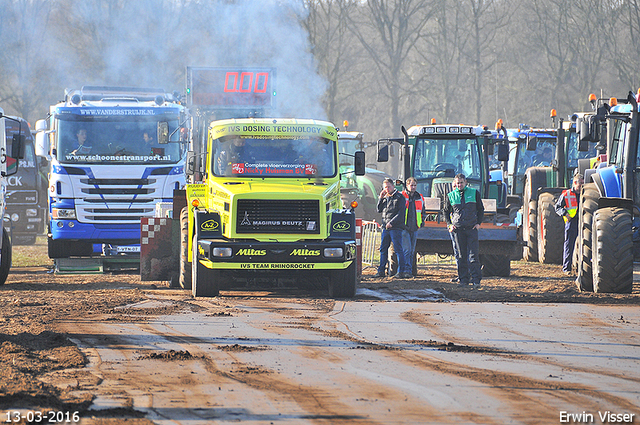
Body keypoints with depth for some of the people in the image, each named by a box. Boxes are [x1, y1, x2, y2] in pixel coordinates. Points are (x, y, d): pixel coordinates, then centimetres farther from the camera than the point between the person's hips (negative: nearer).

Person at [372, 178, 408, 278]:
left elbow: (401, 213, -10)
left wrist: (391, 223, -16)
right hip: (385, 227, 7)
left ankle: (401, 271, -4)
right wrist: (381, 198, 3)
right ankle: (381, 271, 13)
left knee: (398, 249, -6)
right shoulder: (385, 198, 17)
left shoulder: (399, 197, -3)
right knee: (383, 249, 8)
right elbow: (379, 210, 14)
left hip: (396, 227, -7)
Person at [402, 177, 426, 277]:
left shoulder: (420, 198, 13)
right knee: (407, 249, -15)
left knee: (412, 250, 7)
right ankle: (407, 269, -16)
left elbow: (423, 212, 25)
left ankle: (410, 270, 10)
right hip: (404, 227, -5)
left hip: (414, 228, 5)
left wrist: (421, 221, 13)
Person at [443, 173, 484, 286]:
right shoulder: (450, 196, 8)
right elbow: (446, 212, 17)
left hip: (472, 228, -1)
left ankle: (476, 278, -9)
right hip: (458, 229, 1)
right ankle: (463, 278, 6)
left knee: (473, 254, -8)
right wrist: (449, 224, 4)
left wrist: (478, 223, 4)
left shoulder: (474, 193, 7)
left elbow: (481, 209, 15)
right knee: (461, 255, 1)